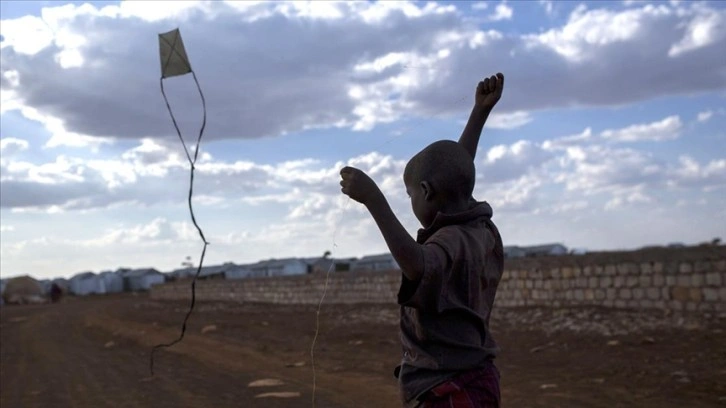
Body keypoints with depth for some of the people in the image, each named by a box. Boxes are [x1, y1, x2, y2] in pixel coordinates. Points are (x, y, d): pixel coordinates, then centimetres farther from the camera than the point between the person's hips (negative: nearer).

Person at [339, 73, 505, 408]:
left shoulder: (453, 241, -21)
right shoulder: (480, 230, 7)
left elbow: (417, 266, -44)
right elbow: (454, 169, 22)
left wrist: (374, 200, -44)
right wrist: (481, 110, 25)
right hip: (471, 381, 11)